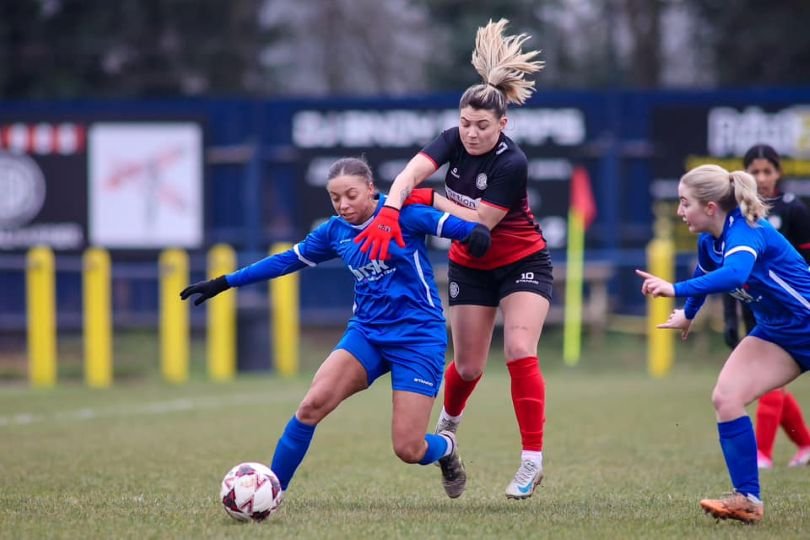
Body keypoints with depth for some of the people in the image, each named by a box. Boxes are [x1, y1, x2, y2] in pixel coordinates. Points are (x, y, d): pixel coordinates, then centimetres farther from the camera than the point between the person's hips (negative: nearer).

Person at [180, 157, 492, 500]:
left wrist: (475, 231, -40)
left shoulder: (400, 213, -7)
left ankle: (445, 447, 28)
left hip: (418, 336, -4)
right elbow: (287, 260, 18)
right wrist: (225, 283, 20)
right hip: (367, 332, 4)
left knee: (408, 450, -9)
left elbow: (445, 223, -16)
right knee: (312, 404, -20)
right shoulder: (335, 232, 7)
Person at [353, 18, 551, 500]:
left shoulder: (512, 163, -28)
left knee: (520, 351, -21)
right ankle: (449, 423, 42)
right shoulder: (453, 142, -14)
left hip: (522, 264, -4)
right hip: (470, 267, 4)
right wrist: (389, 210, -48)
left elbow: (479, 222, -27)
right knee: (469, 366, 8)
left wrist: (430, 199, -21)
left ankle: (533, 460, -16)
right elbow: (410, 175, -30)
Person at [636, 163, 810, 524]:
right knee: (726, 398, -6)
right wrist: (688, 315, 39)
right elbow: (704, 277, 21)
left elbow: (734, 274, -50)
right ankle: (747, 499, -4)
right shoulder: (709, 242, -2)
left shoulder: (745, 232, -28)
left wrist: (675, 290, -57)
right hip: (777, 332, 8)